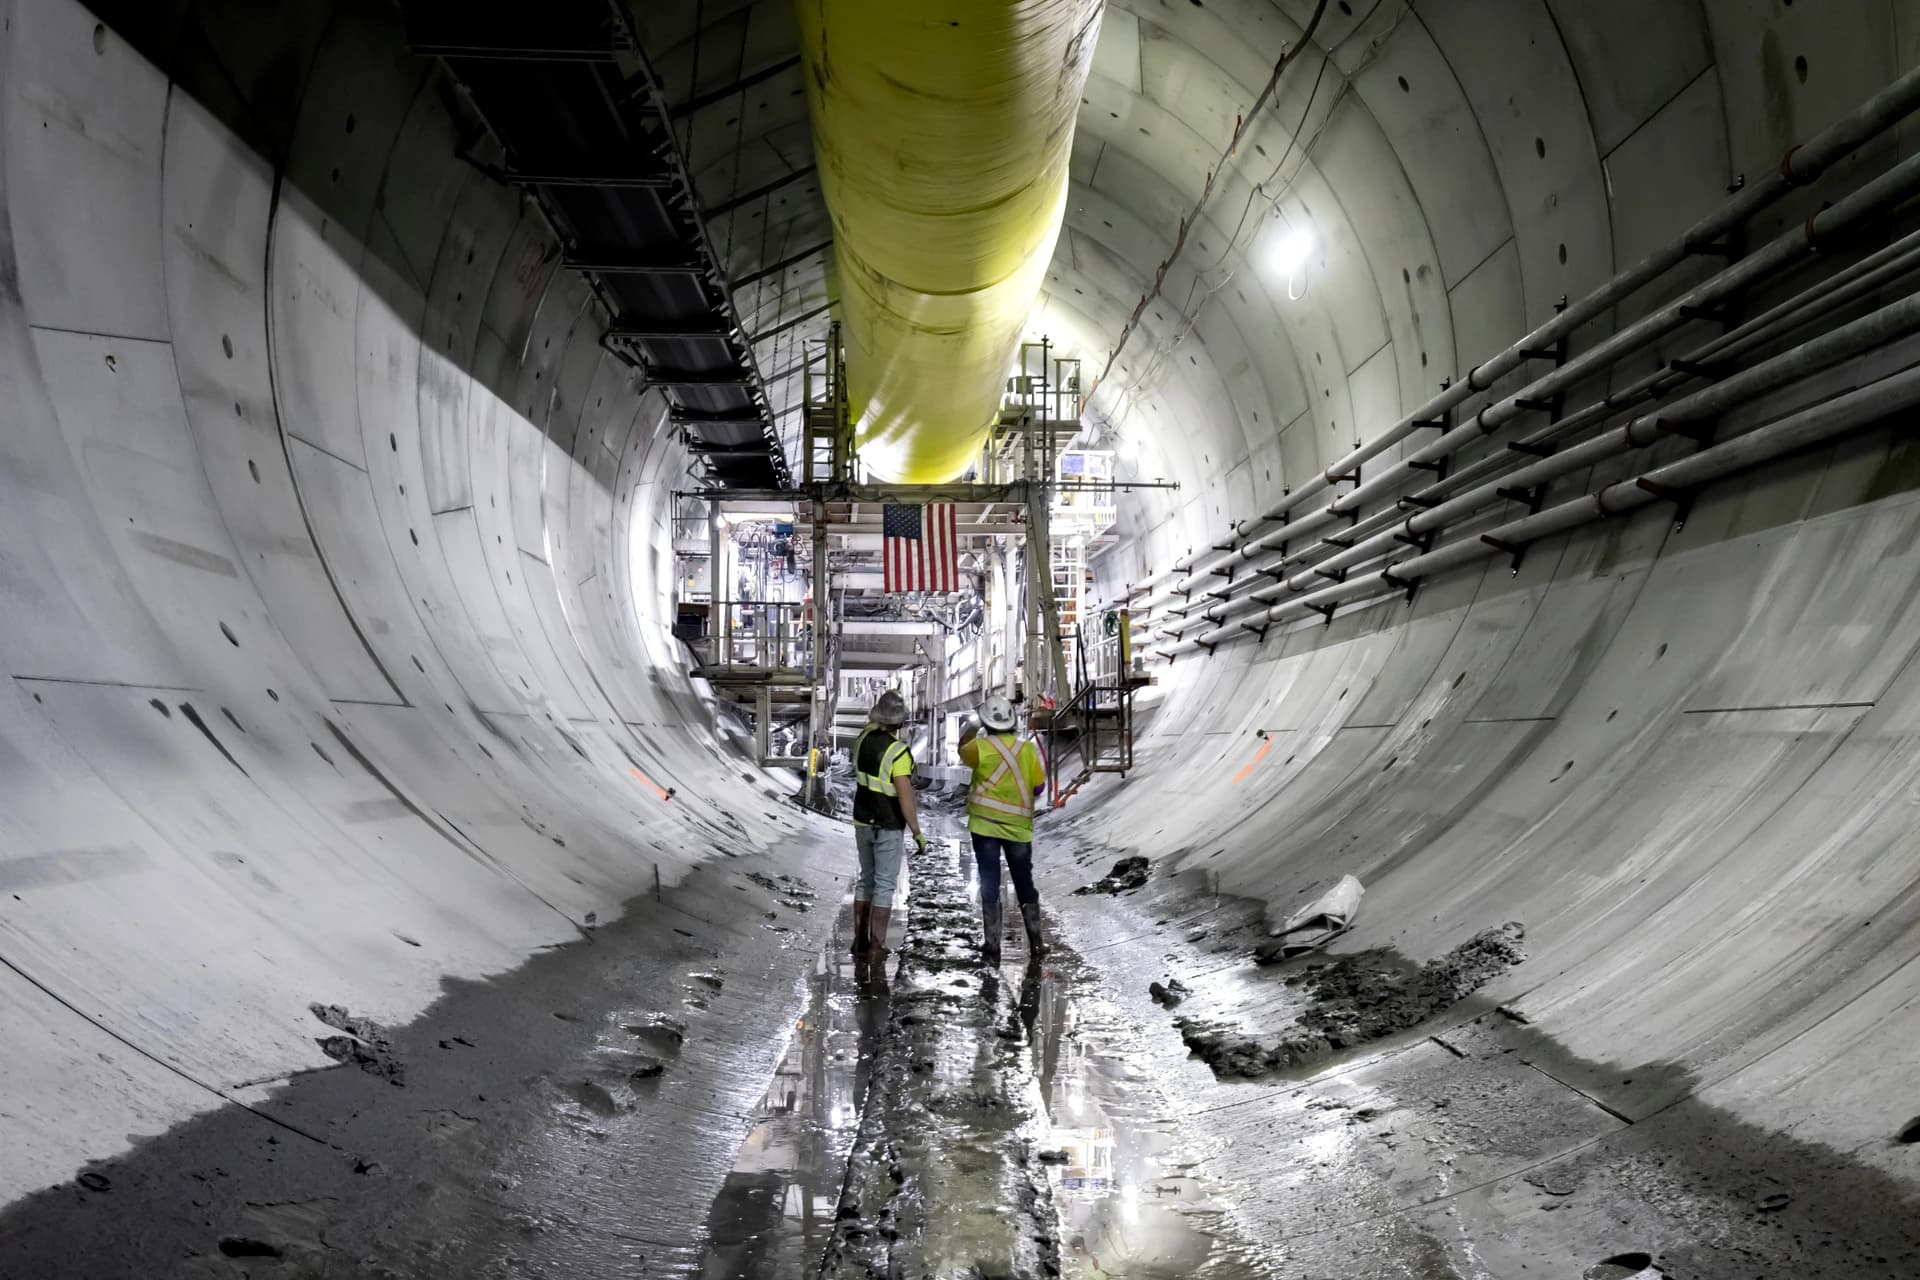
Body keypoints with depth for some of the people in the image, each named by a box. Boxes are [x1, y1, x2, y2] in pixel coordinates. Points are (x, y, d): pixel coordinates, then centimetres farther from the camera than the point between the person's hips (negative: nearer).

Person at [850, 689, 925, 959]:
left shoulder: (863, 738, -3)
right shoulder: (898, 751, -23)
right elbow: (905, 797, -23)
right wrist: (917, 833, -16)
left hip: (863, 822, 6)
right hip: (889, 827, -6)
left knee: (866, 879, 17)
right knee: (884, 885, 2)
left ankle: (860, 941, 21)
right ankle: (875, 947, 4)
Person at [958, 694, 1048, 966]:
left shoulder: (980, 747, -11)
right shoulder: (1028, 749, -5)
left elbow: (963, 751, 12)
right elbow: (1039, 787, 1)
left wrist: (972, 727, 26)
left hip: (985, 825, -2)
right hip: (1019, 827, 2)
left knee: (990, 885, 5)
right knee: (1025, 884, 15)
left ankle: (992, 946, 6)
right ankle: (1036, 942, 18)